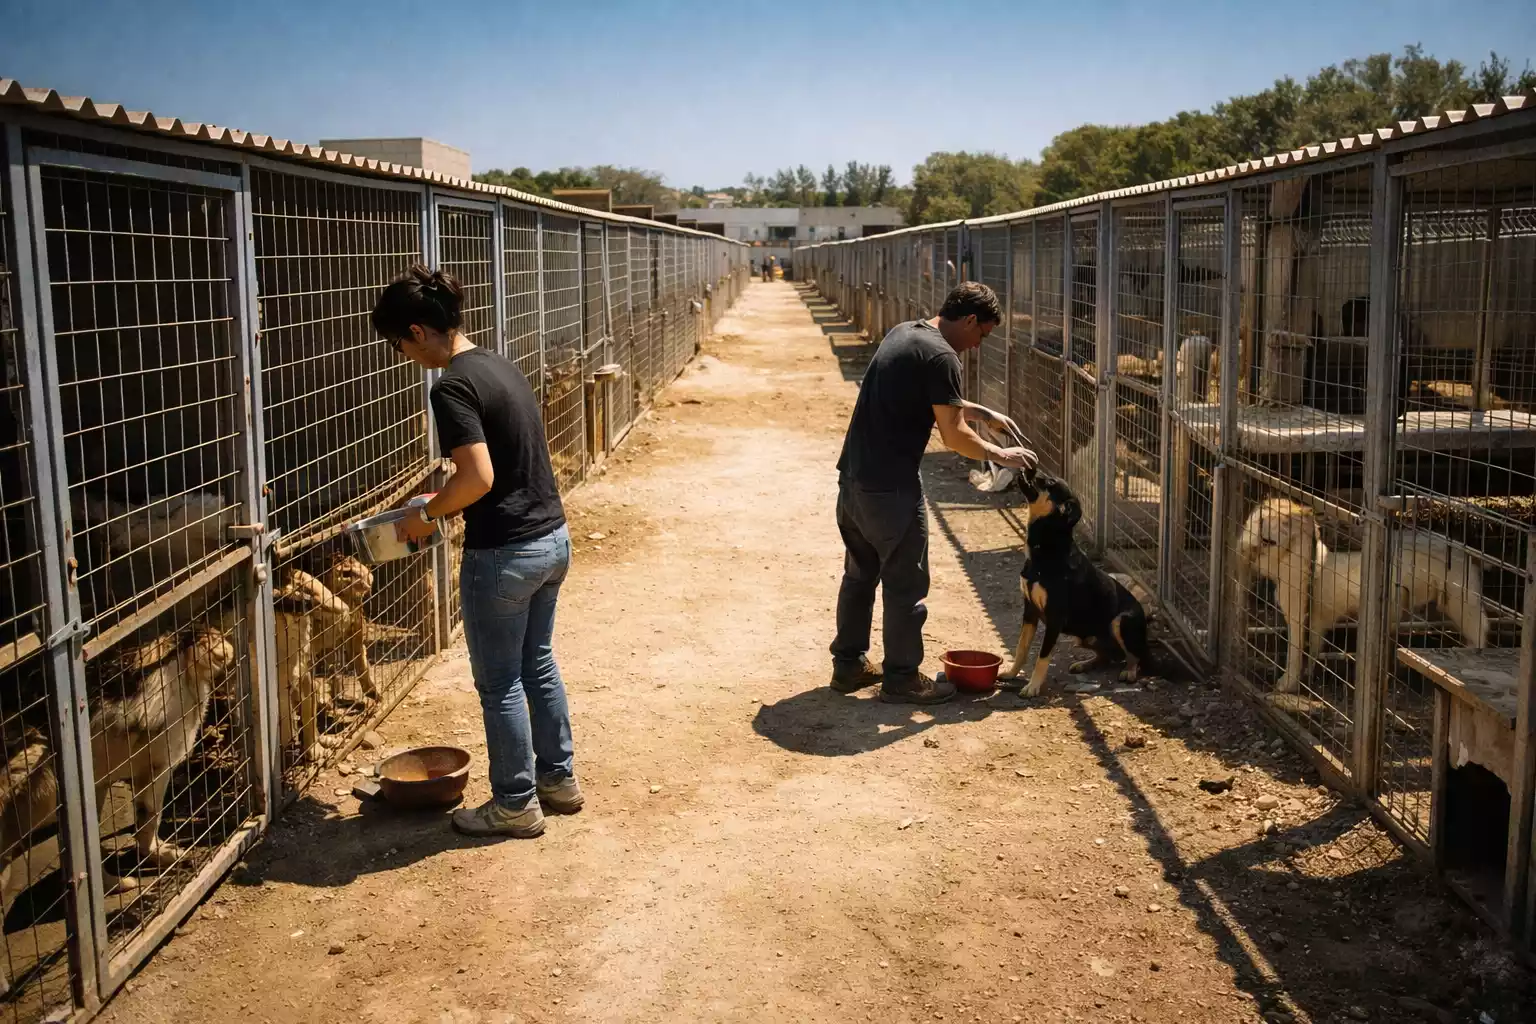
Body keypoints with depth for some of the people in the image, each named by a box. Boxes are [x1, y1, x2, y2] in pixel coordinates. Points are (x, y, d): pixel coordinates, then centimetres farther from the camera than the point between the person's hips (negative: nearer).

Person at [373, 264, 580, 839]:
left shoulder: (452, 388, -18)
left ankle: (516, 804, 19)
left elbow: (478, 477, -26)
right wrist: (446, 506, 15)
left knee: (500, 684, 7)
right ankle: (559, 778, 33)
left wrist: (426, 517, -9)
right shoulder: (501, 367, 9)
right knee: (538, 664, 22)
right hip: (553, 537, 9)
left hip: (505, 553, -9)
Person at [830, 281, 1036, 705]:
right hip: (890, 487, -9)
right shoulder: (940, 356, -16)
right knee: (905, 584, 3)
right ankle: (902, 679, 13)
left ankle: (849, 665, 29)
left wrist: (985, 414, 26)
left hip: (853, 476, 10)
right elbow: (955, 436, -14)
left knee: (860, 574, 19)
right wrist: (1001, 454, 0)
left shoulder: (903, 332, 13)